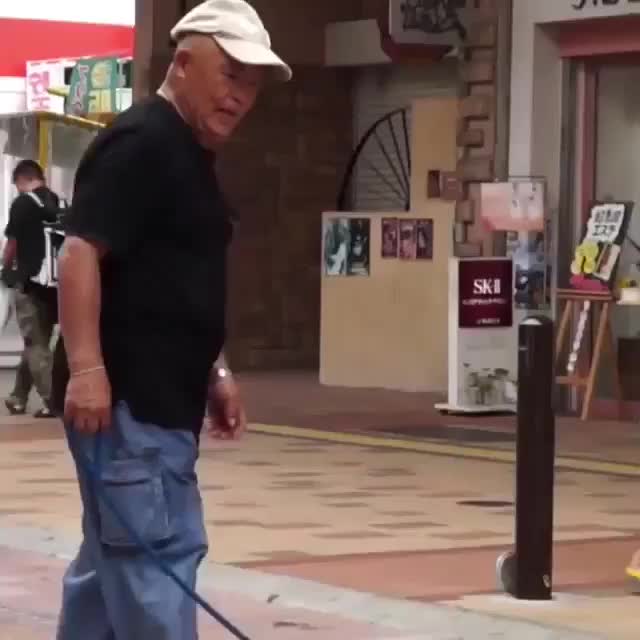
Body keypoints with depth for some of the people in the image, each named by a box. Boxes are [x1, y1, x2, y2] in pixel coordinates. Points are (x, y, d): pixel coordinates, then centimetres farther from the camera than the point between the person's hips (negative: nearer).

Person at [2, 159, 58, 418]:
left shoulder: (22, 203, -8)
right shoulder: (58, 203, 7)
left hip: (31, 281, -5)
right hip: (55, 281, 5)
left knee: (35, 343, 1)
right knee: (37, 341, 14)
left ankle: (53, 401, -8)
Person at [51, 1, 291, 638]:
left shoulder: (191, 155, 18)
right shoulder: (140, 142, -13)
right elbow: (80, 252, -22)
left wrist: (215, 375, 24)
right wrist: (85, 366, -30)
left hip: (159, 396, 10)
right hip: (122, 397, -10)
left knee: (117, 554, 14)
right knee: (159, 550, -10)